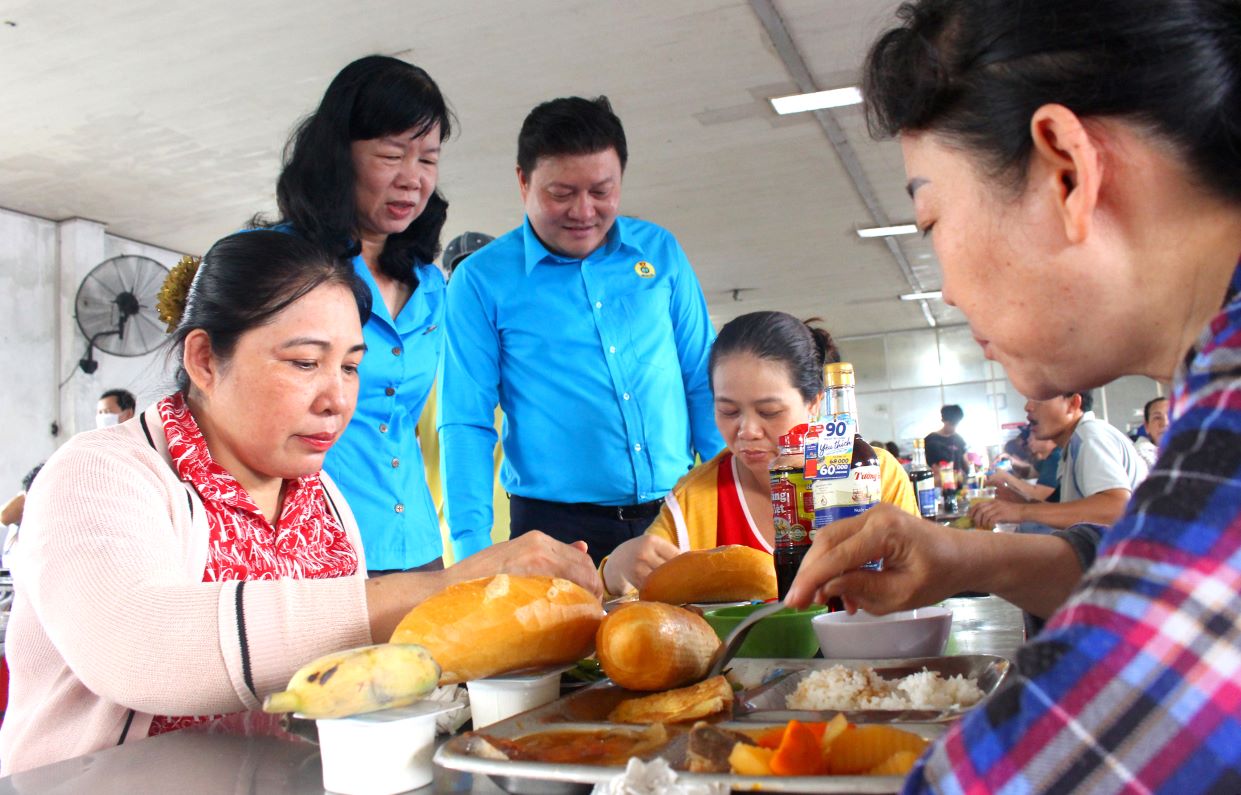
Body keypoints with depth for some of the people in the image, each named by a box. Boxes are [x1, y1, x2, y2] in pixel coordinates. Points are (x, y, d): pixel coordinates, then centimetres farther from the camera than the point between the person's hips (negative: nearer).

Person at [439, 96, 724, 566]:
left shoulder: (660, 252, 6)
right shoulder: (481, 280, -3)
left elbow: (703, 384, 9)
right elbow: (465, 424, -5)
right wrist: (473, 547, -13)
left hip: (678, 518, 3)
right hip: (555, 528, -3)